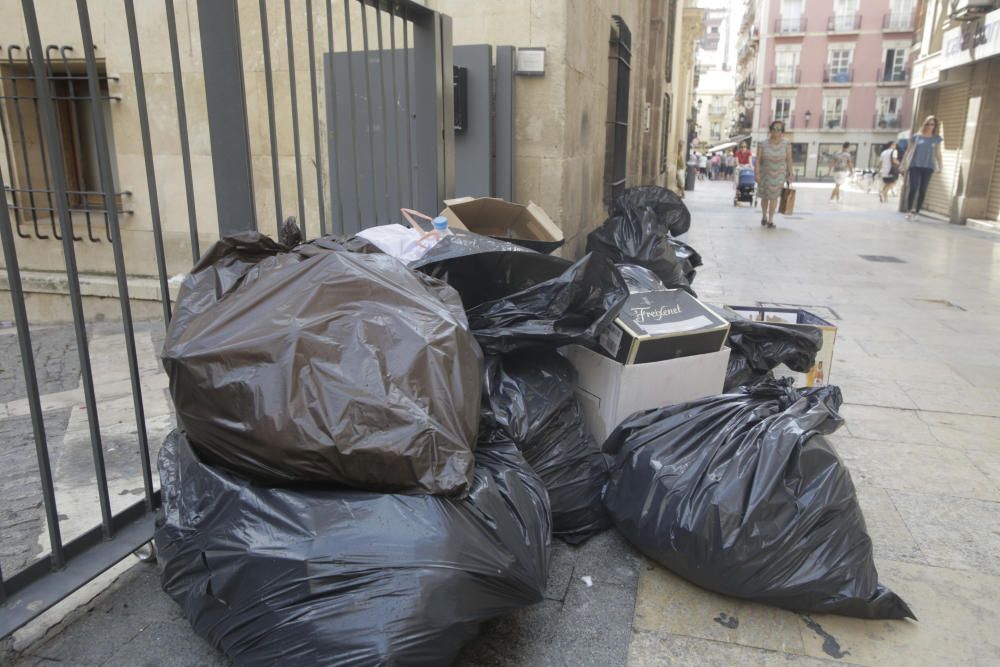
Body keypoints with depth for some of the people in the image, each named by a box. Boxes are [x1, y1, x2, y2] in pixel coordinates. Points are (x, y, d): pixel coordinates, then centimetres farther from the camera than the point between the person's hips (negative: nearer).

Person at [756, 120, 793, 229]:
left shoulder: (786, 144, -8)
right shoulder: (763, 144, -10)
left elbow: (789, 160, -5)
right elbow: (758, 159, -9)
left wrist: (790, 174, -6)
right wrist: (757, 173, -16)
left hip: (779, 175, -1)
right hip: (765, 174, 1)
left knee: (773, 197, -5)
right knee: (765, 197, 14)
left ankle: (770, 220, 2)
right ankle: (764, 217, 35)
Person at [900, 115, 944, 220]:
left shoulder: (937, 139, 8)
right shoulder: (916, 137, 4)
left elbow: (938, 154, 11)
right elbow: (908, 151, 6)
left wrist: (940, 167, 6)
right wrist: (904, 164, 2)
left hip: (928, 168, 2)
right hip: (915, 166, -2)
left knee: (923, 190, 1)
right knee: (913, 188, -12)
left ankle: (916, 212, 4)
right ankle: (909, 211, -10)